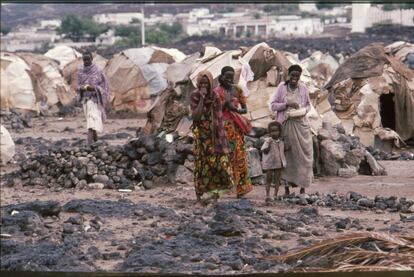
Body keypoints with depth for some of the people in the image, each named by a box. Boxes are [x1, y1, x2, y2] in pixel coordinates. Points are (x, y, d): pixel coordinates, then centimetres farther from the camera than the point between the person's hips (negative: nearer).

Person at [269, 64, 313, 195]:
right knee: (286, 154, 0)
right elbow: (273, 105, -1)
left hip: (300, 124, 1)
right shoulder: (281, 87, 0)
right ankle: (287, 186, 6)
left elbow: (308, 105, 15)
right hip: (285, 124, -1)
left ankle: (303, 186, 3)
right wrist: (287, 104, -15)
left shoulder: (303, 88, 5)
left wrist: (303, 111, -6)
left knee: (302, 154, -2)